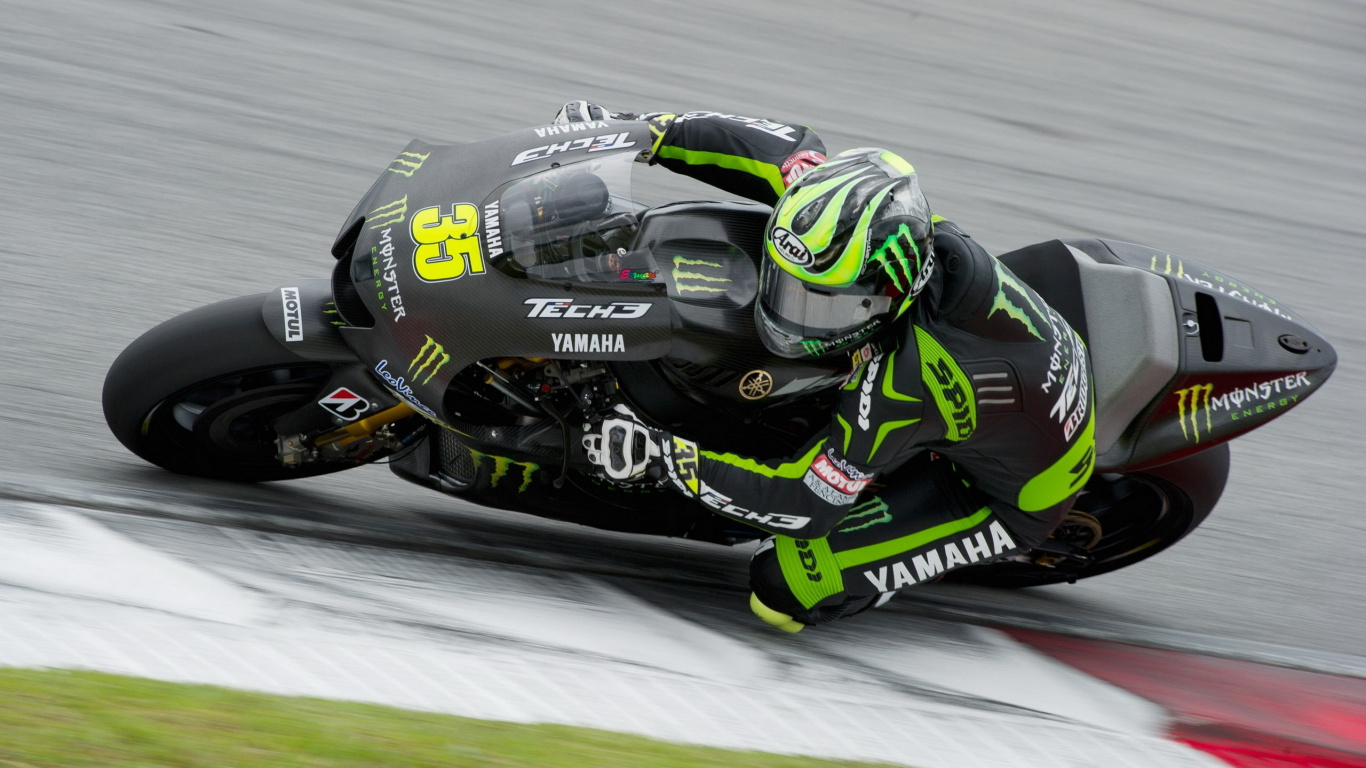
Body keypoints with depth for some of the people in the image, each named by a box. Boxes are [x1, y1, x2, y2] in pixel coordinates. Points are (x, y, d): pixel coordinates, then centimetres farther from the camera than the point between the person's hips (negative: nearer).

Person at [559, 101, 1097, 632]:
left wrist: (663, 458, -31)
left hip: (1010, 498, -7)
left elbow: (808, 502, -32)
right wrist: (645, 132, -12)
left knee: (781, 590, -14)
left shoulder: (906, 380, -42)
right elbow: (796, 151, -8)